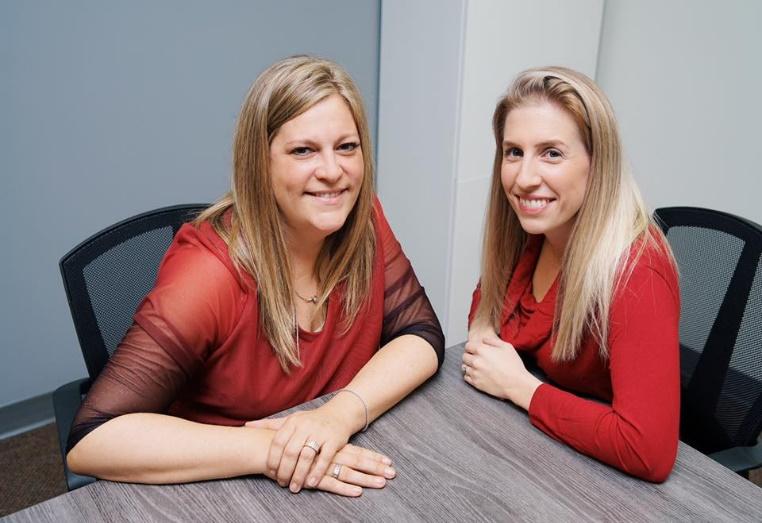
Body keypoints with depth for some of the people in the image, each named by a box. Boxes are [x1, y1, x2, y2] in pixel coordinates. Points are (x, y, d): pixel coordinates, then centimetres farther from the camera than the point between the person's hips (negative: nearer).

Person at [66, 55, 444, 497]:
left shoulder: (362, 222, -9)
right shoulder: (212, 269, -23)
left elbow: (421, 336, -8)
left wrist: (342, 413, -26)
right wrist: (269, 450, -33)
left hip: (343, 481, 4)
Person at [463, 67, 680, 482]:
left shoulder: (634, 271, -27)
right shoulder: (527, 230, -7)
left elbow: (648, 452, -34)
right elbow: (487, 299, 13)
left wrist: (518, 385, -24)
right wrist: (481, 338, -9)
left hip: (602, 471, -5)